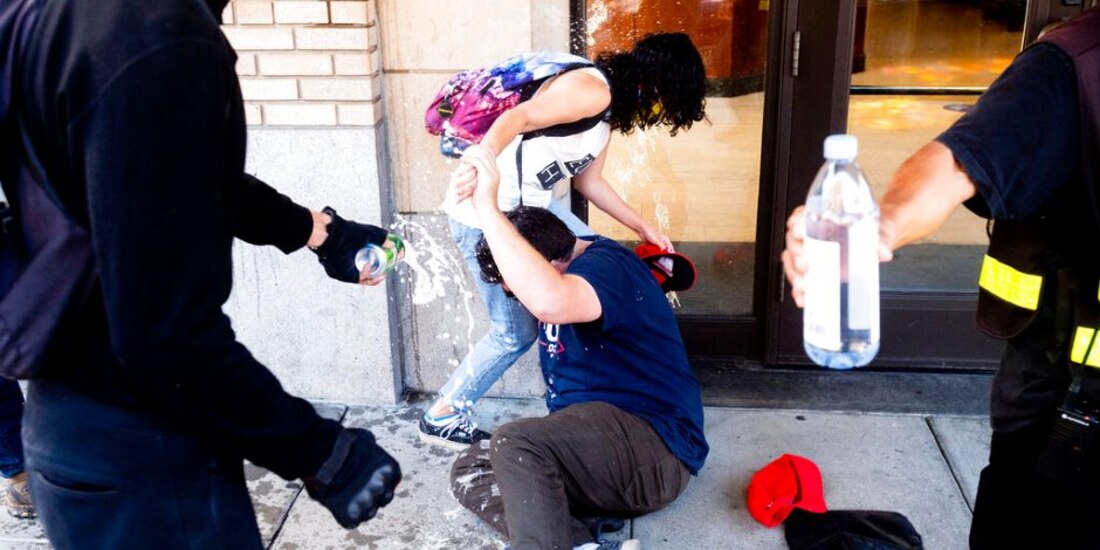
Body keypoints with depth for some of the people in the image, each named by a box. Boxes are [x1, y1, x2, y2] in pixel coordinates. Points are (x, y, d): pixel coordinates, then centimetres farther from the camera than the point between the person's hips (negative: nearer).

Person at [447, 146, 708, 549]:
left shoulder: (606, 265, -19)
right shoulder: (557, 270, 12)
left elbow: (549, 301, -41)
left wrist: (487, 206, -35)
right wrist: (476, 183, 3)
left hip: (655, 446, -11)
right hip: (591, 443, 11)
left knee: (515, 444, -33)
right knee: (470, 472, -5)